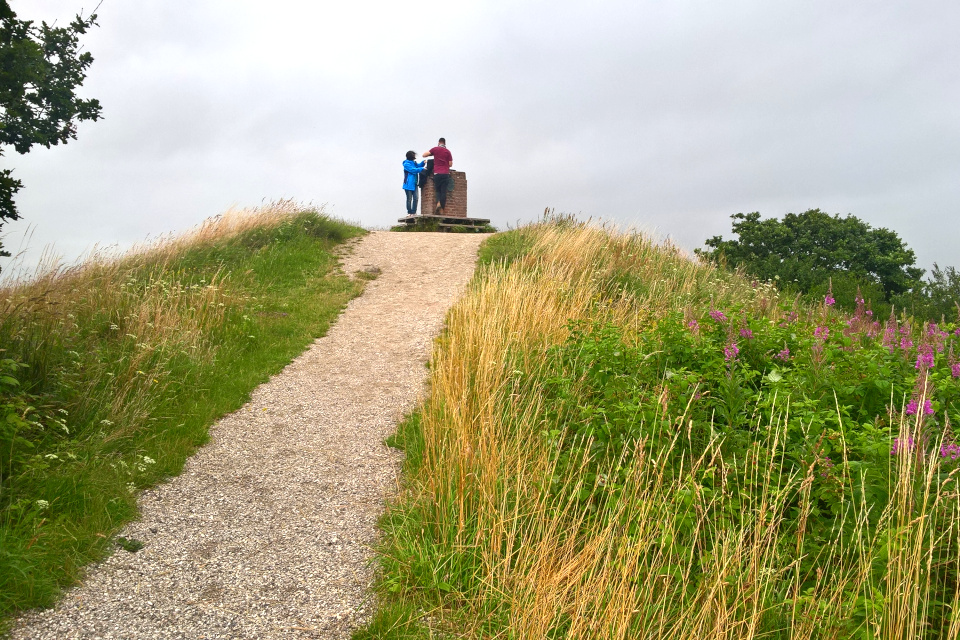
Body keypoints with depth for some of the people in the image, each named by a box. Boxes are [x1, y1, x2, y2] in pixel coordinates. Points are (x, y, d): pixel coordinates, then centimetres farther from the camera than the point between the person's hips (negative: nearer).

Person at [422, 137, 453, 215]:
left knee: (438, 190, 13)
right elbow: (450, 164, 5)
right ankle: (442, 210, -5)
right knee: (444, 192, 1)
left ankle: (438, 203, -15)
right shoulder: (448, 152, 6)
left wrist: (432, 154, 23)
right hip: (446, 173, 0)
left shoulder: (435, 149, 4)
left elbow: (424, 155, 6)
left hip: (437, 173, 0)